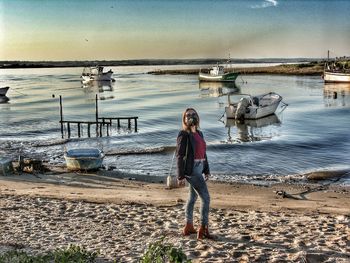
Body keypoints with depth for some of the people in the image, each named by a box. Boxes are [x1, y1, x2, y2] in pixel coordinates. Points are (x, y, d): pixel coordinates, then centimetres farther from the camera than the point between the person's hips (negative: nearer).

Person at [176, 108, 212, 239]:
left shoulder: (199, 133, 13)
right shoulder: (184, 134, -10)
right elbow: (180, 156, -12)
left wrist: (206, 170, 16)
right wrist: (180, 176, -15)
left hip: (199, 168, 9)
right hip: (191, 169, -8)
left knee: (193, 197, 15)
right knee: (205, 197, -10)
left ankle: (189, 226, 27)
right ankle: (203, 229, -5)